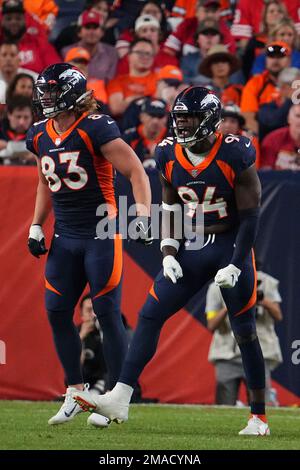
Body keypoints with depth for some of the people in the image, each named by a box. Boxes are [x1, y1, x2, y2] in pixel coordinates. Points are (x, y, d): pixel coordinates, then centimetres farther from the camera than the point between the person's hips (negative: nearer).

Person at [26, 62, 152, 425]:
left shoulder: (94, 129, -15)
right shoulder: (40, 136, 7)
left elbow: (135, 170, -16)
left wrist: (142, 214, -28)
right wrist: (36, 226, 16)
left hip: (101, 233, -7)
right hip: (64, 236, 7)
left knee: (107, 314, -3)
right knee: (57, 313, 3)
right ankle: (75, 393, 16)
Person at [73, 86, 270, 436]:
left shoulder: (234, 156, -15)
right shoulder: (170, 157, 0)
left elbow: (249, 216, -11)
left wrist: (236, 265, -16)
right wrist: (168, 254, 0)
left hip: (231, 246, -5)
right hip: (190, 248, 5)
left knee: (245, 332, 1)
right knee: (150, 316, -5)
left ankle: (259, 417, 12)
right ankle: (119, 400, -8)